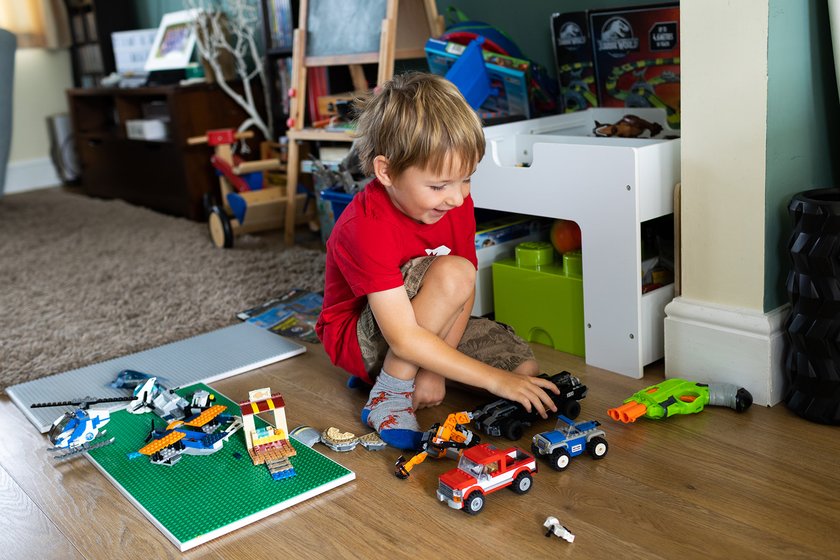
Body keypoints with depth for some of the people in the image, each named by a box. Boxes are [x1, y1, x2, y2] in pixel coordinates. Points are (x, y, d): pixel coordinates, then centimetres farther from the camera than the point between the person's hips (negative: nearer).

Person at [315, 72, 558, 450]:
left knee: (525, 366, -7)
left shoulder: (457, 203, -11)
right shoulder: (365, 228, -32)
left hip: (432, 329, 7)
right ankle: (389, 391, -19)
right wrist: (495, 379, -34)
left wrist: (435, 370, -22)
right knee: (452, 273, -33)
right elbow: (404, 339, -35)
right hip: (361, 336, -7)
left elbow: (464, 297, -10)